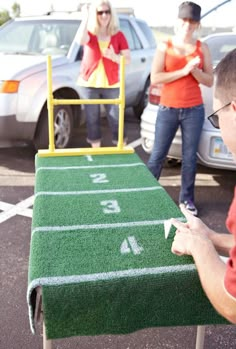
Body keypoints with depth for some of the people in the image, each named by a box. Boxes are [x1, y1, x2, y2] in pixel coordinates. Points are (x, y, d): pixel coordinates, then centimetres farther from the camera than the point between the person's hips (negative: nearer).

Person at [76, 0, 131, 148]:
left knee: (116, 120, 0)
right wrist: (85, 17, -23)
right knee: (92, 120, 5)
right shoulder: (89, 33, 2)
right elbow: (80, 40, -22)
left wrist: (114, 57, -19)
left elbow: (128, 59, -1)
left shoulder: (118, 35, 3)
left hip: (111, 85, 0)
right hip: (89, 84, 0)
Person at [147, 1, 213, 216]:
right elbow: (154, 79, -10)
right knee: (158, 156, 4)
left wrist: (194, 70, -15)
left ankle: (187, 199, 20)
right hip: (168, 110, -1)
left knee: (190, 157, 6)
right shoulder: (165, 47, 1)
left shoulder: (202, 49, 5)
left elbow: (209, 81, 3)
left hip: (194, 110, 1)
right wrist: (183, 71, -16)